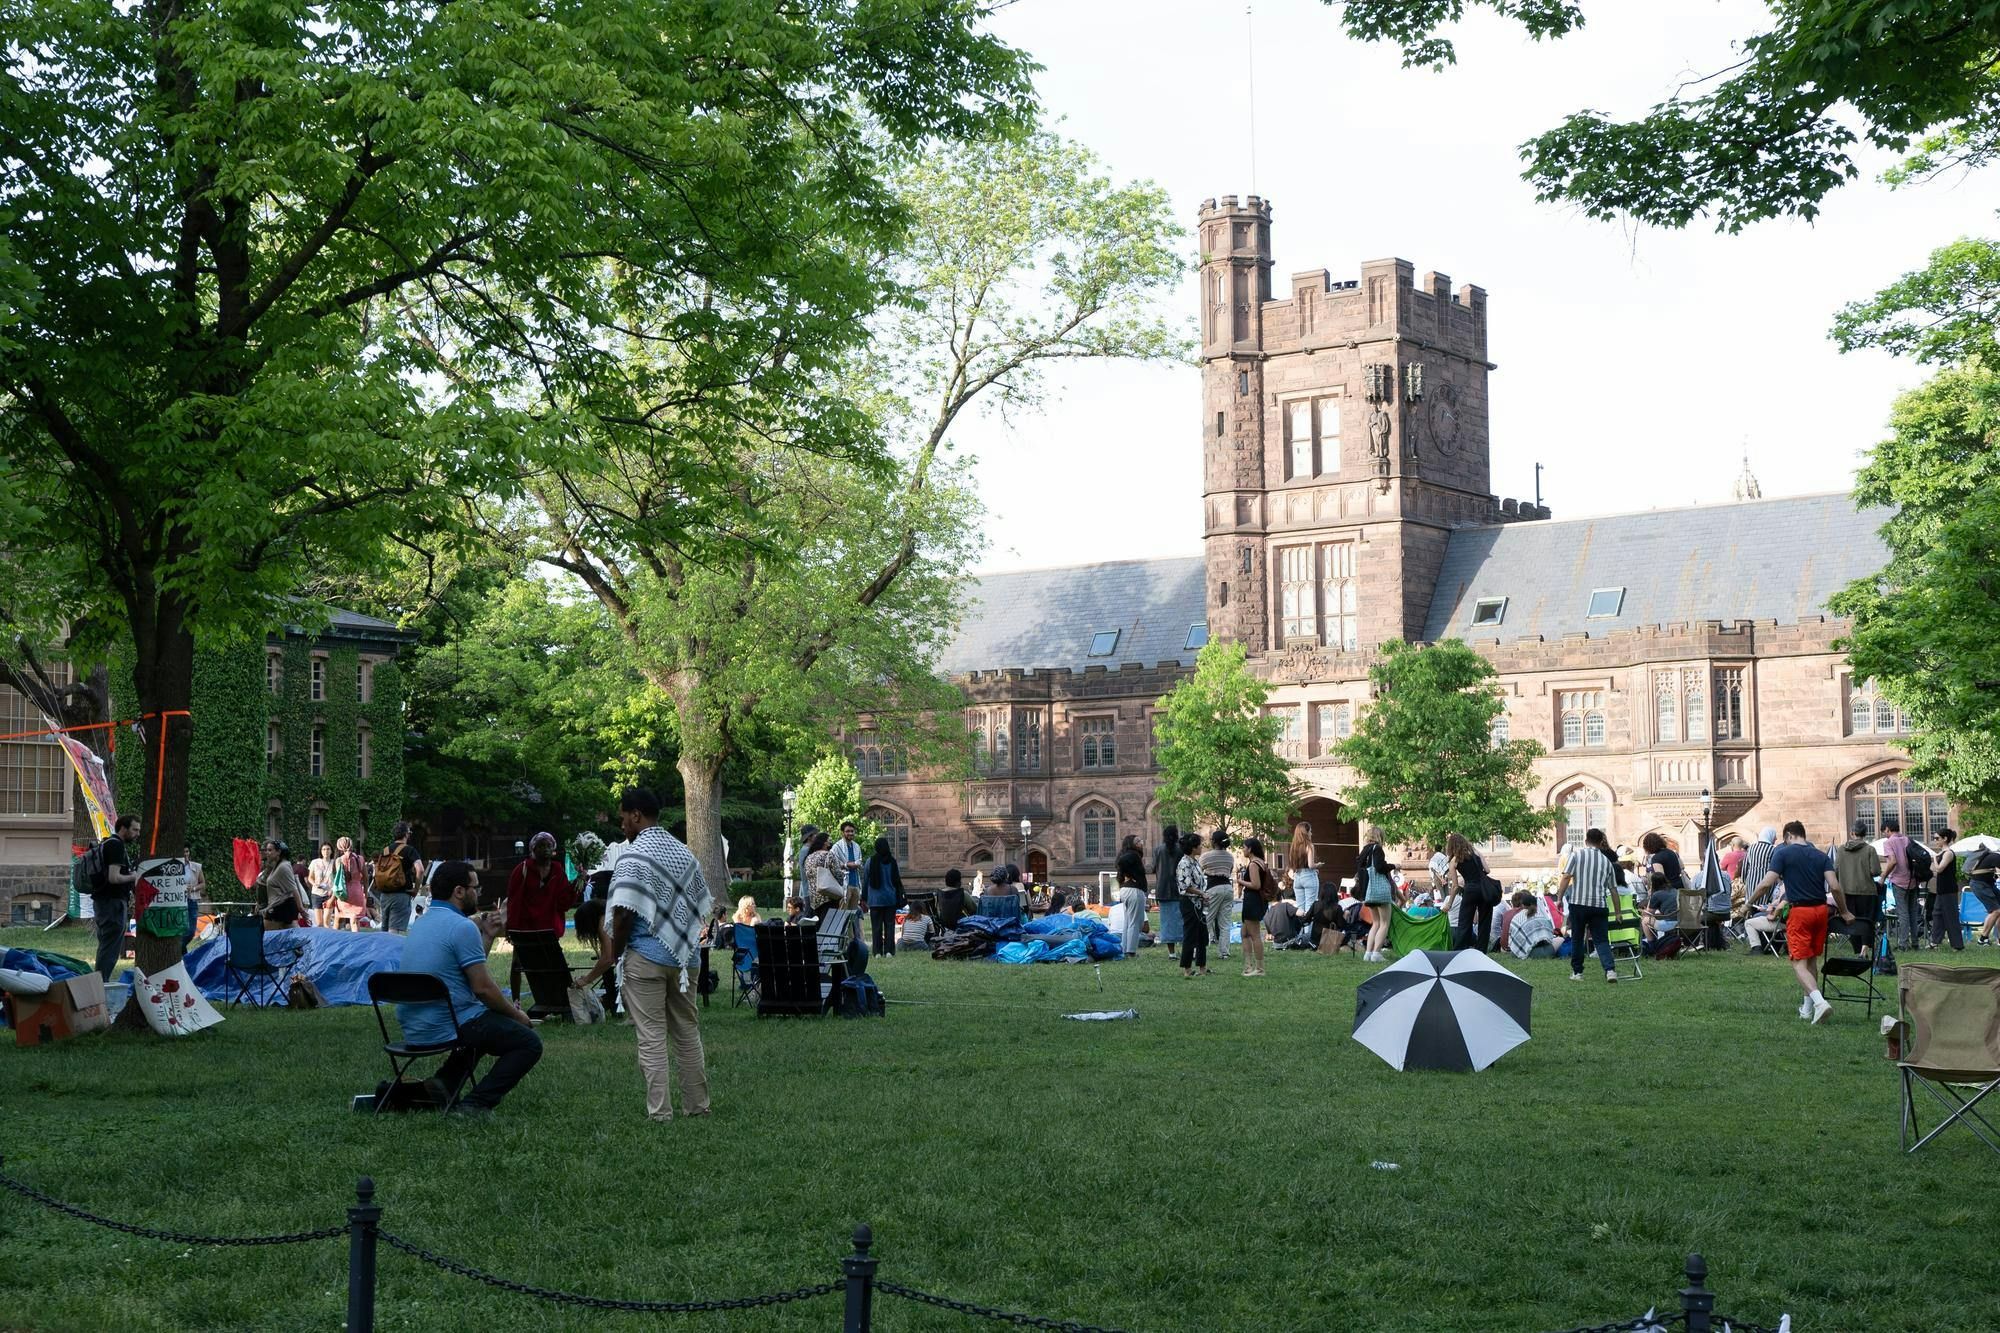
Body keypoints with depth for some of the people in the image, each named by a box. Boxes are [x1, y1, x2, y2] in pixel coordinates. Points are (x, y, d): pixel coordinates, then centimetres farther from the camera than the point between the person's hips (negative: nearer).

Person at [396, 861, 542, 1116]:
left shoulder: (421, 923, 14)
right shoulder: (462, 927, -15)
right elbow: (482, 987, -14)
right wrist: (517, 1015, 0)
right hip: (448, 1026, -9)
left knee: (486, 1026, 34)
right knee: (529, 1043, 1)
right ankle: (476, 1104, -12)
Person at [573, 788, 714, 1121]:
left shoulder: (634, 856, -11)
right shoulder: (685, 853, 11)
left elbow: (624, 912, -16)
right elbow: (701, 905, 13)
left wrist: (614, 953, -4)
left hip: (647, 956, -6)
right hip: (685, 955, 6)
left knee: (652, 1036, -2)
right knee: (687, 1031, 13)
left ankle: (659, 1111, -2)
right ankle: (697, 1104, 17)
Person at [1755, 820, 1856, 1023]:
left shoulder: (1782, 854, -3)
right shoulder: (1821, 856, 8)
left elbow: (1767, 883, -12)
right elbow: (1834, 887, -1)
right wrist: (1844, 912, 10)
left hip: (1798, 911, -5)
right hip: (1820, 909, 5)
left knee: (1799, 963, -5)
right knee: (1812, 959, 17)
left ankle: (1820, 1001, -27)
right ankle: (1807, 1009, 24)